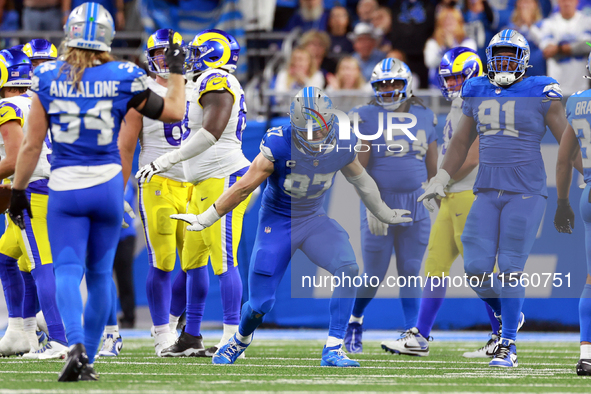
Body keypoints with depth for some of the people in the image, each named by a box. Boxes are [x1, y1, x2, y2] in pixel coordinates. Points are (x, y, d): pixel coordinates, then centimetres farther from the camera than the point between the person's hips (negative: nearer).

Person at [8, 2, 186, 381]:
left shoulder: (48, 77, -5)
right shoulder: (122, 79, -5)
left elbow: (32, 145, -3)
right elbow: (174, 111, 7)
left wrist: (18, 191, 7)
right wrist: (177, 70, 22)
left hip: (65, 186, -1)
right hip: (108, 184, 1)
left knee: (67, 271, -3)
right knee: (100, 274, 14)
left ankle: (77, 346, -26)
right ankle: (89, 357, 18)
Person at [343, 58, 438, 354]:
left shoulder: (424, 119, 8)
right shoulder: (368, 118, -6)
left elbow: (432, 168, 14)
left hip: (416, 206, 3)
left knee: (410, 273, 2)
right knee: (374, 275, 1)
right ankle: (355, 320, 26)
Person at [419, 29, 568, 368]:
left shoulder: (541, 94, -3)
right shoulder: (477, 93, 11)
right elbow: (461, 142, 23)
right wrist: (441, 181, 22)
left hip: (526, 193, -5)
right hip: (487, 192, 5)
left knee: (509, 270, -8)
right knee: (477, 269, -2)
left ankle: (508, 346, 2)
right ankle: (507, 315, 27)